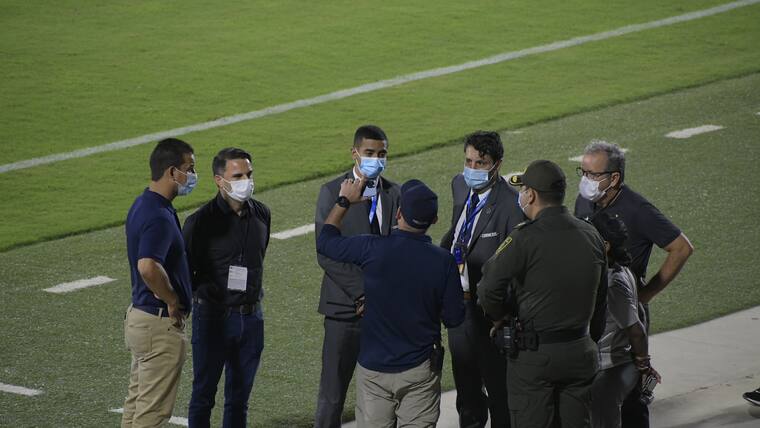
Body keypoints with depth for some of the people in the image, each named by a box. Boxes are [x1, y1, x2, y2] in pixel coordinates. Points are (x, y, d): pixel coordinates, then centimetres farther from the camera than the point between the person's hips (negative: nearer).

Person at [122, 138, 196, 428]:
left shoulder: (143, 205, 9)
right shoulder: (158, 216, -23)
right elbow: (148, 267, -38)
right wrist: (173, 300, -22)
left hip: (139, 316, 10)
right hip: (160, 325, -10)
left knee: (137, 404, 17)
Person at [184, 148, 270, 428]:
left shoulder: (261, 214, 3)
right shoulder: (201, 221, -13)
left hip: (251, 317, 5)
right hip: (213, 317, -5)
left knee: (239, 397, 12)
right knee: (204, 394, 4)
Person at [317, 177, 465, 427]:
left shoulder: (373, 249, -15)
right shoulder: (442, 261, -14)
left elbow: (325, 241, 2)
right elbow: (453, 318, -5)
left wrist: (344, 201, 15)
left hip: (374, 368, 0)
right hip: (420, 369, 0)